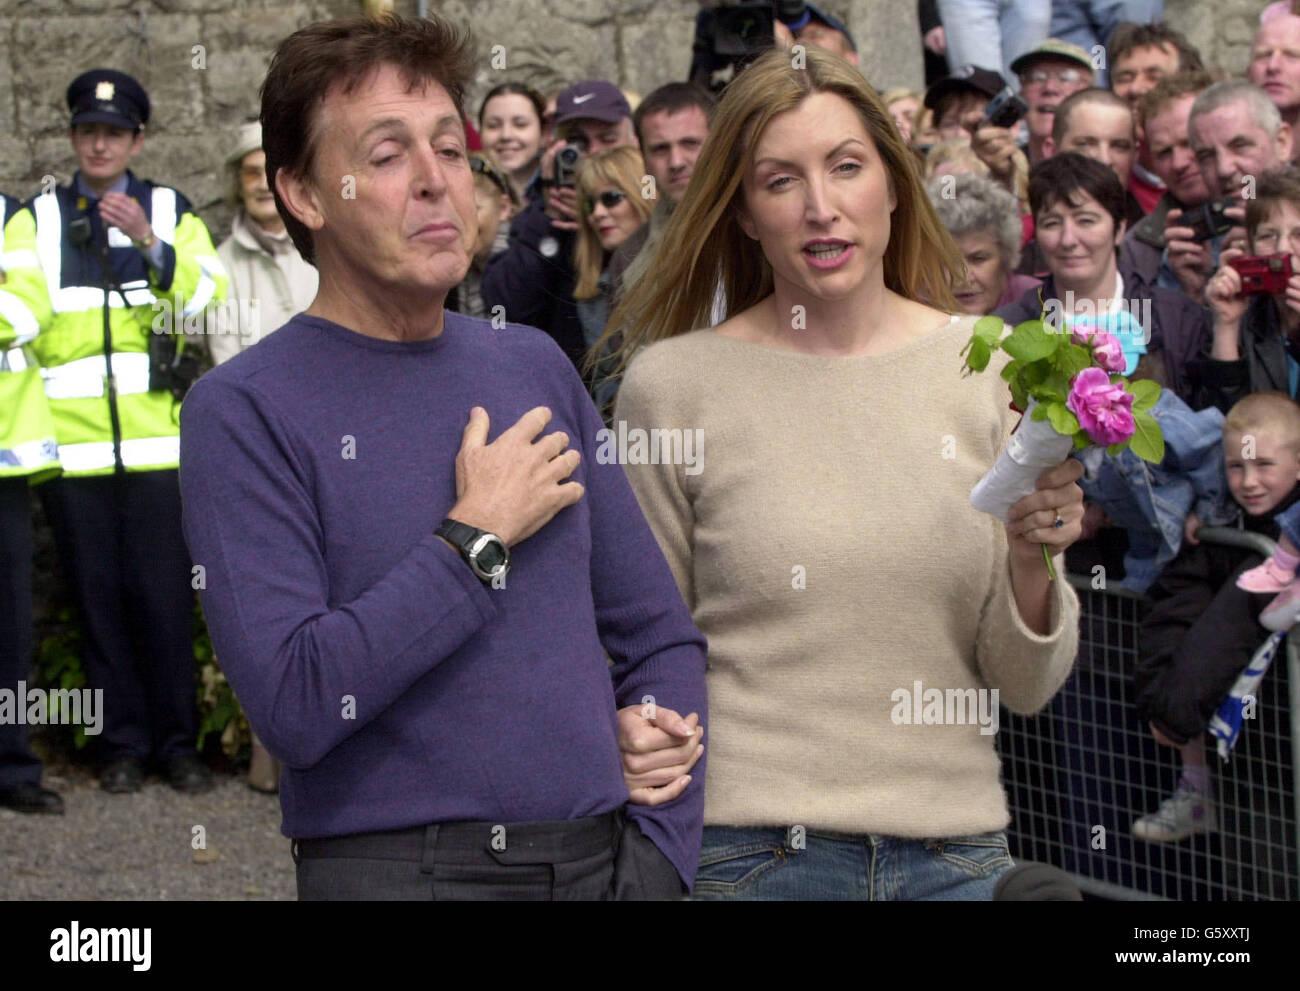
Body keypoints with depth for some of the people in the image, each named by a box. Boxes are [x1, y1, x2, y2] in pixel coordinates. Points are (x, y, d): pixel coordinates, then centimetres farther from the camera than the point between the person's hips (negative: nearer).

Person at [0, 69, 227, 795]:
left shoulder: (171, 212, 11)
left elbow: (207, 294, -6)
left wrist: (150, 243, -21)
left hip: (157, 441, -1)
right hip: (72, 442, 1)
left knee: (164, 595, 0)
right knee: (99, 595, 4)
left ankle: (178, 743, 10)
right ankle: (123, 745, 13)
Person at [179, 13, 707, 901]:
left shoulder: (537, 367, 9)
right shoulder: (243, 411, -7)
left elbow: (662, 637, 11)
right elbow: (292, 703, -19)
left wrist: (656, 859, 0)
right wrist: (477, 538, -13)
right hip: (395, 863, -4)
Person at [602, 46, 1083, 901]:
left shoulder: (992, 367, 1)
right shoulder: (673, 383, -4)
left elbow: (1023, 689, 3)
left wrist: (1032, 566, -15)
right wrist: (638, 734, -15)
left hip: (957, 853, 2)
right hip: (749, 853, -2)